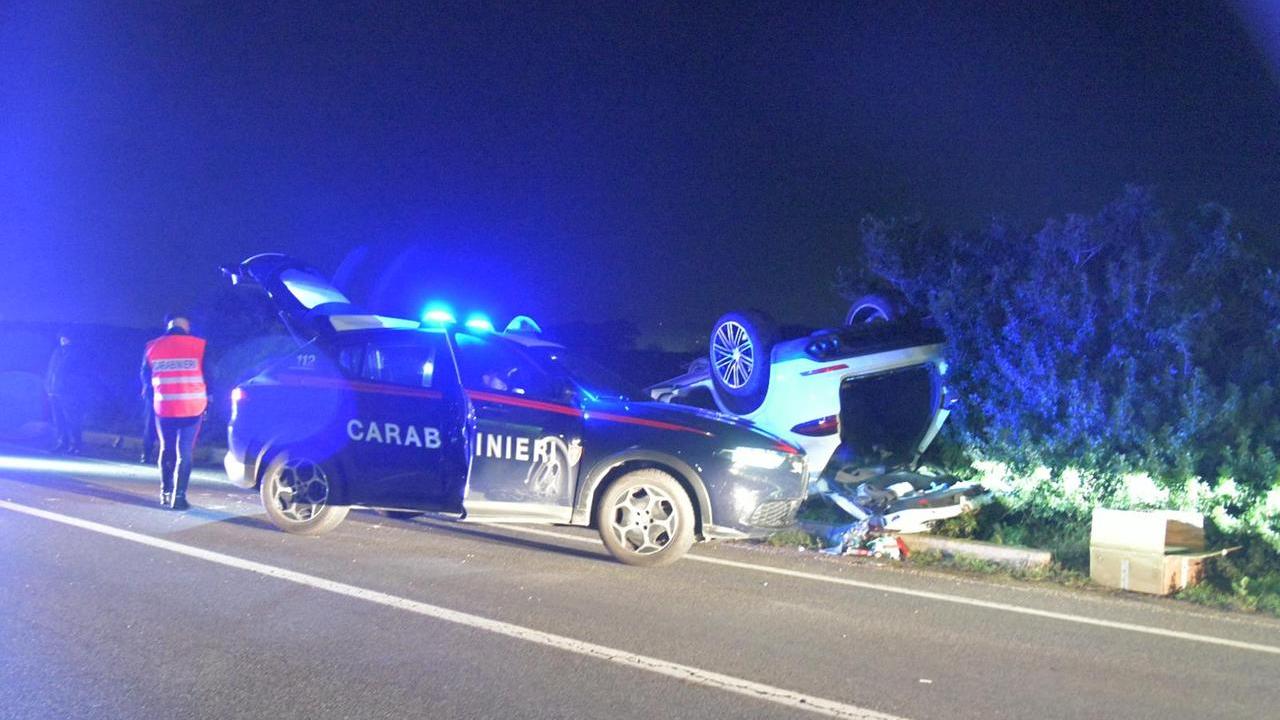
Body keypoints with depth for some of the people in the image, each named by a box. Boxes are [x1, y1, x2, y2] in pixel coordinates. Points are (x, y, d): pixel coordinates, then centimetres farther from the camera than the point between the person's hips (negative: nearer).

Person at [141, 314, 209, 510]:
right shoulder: (199, 345, -5)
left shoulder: (152, 347, 2)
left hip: (164, 407, 2)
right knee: (185, 453, 2)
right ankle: (178, 497, -5)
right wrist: (206, 399, 17)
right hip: (193, 407, -2)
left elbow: (146, 377, 13)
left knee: (167, 450, 17)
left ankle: (165, 494, 19)